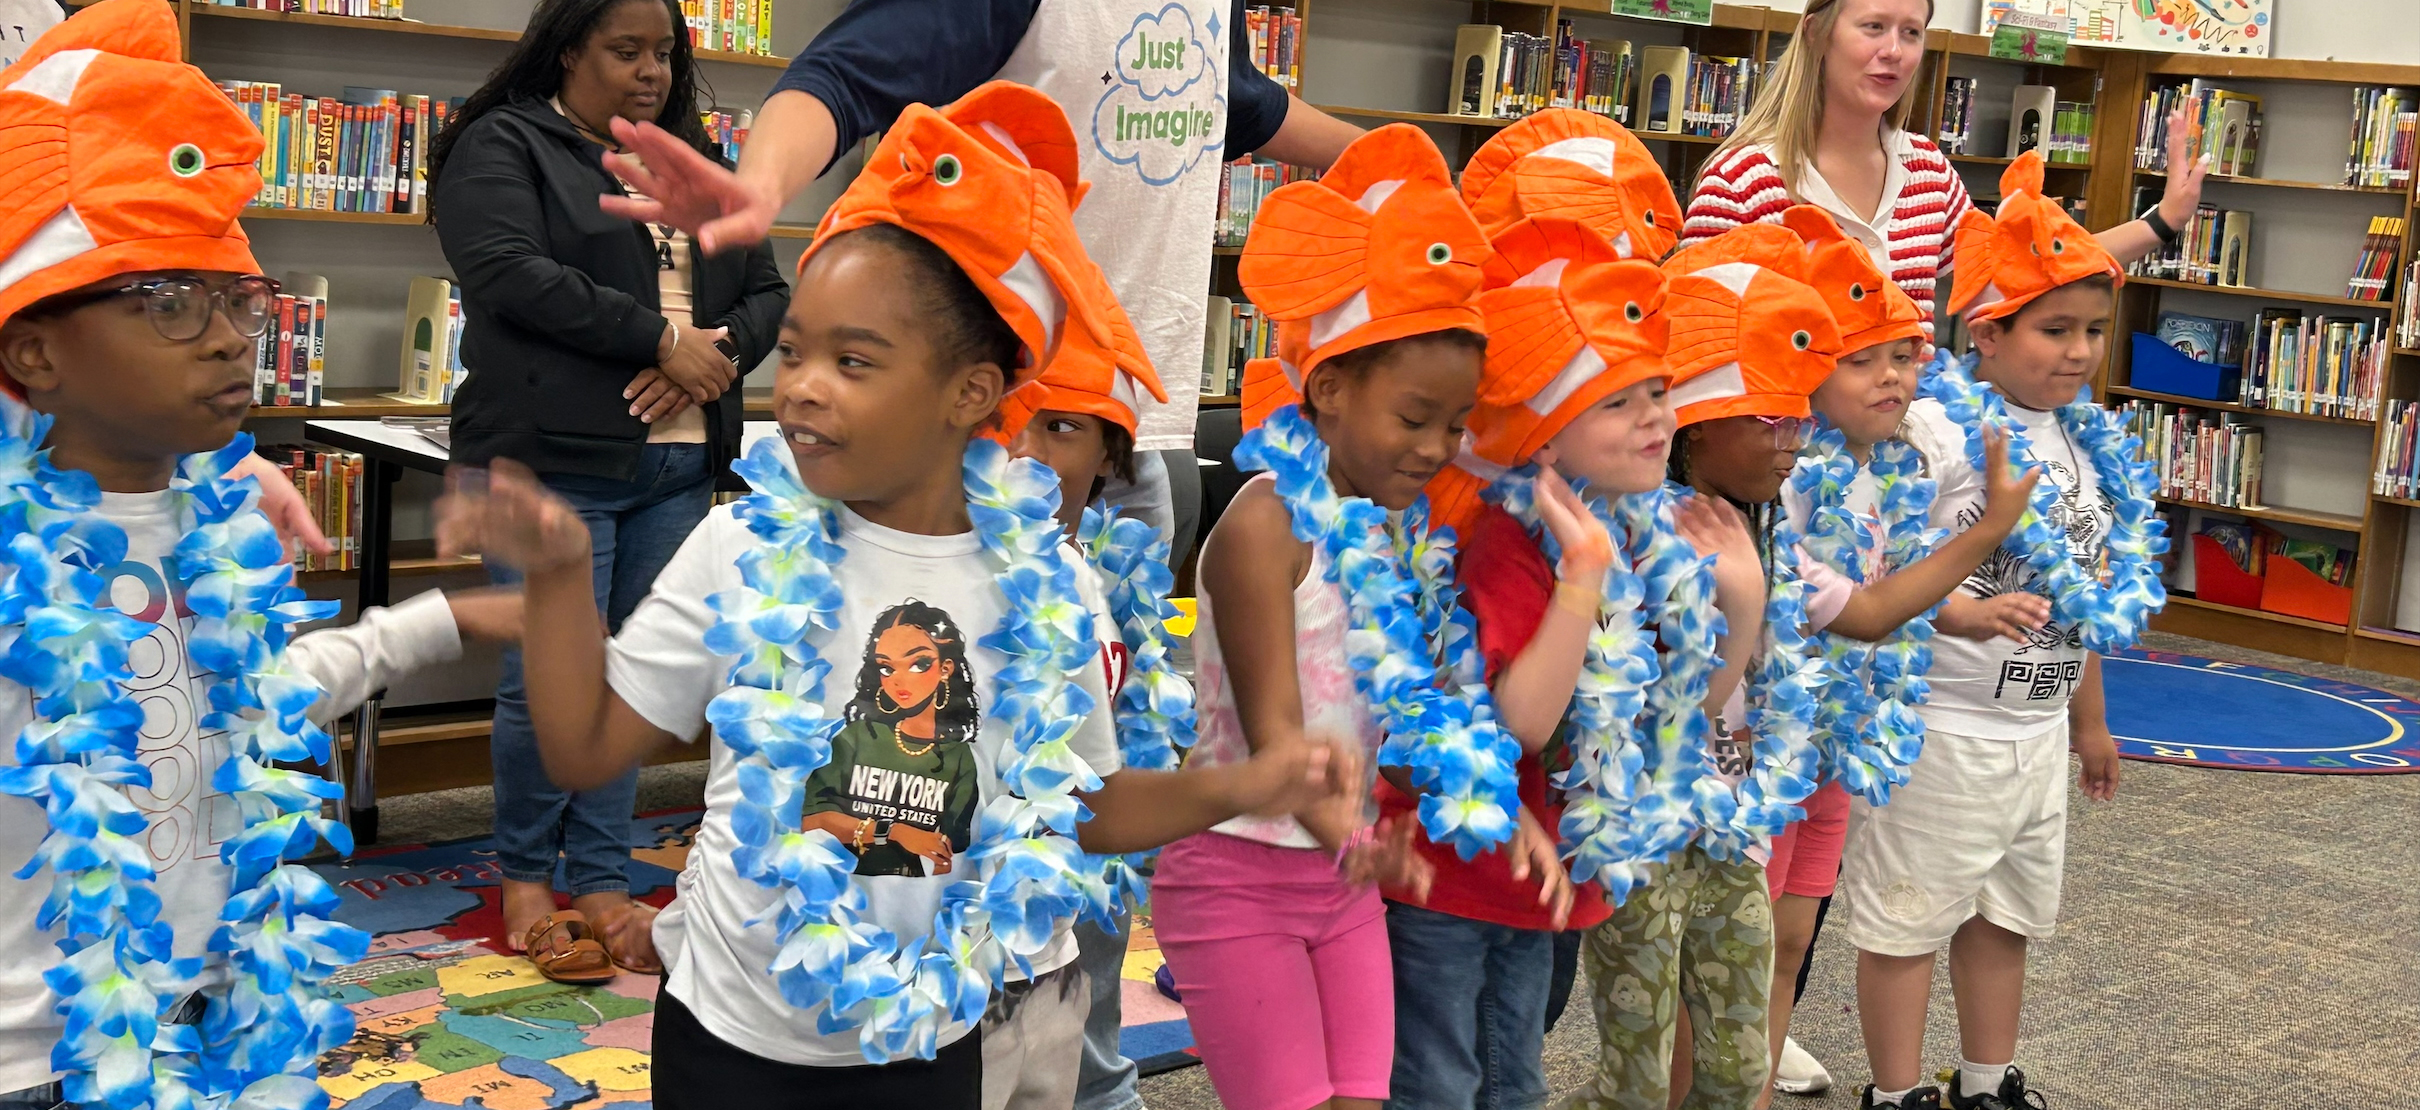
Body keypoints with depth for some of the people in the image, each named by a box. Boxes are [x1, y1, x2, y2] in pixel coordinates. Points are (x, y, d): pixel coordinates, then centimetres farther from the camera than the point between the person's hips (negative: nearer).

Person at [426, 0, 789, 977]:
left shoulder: (694, 165, 20)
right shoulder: (502, 148, 1)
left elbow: (766, 289, 15)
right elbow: (510, 274, -14)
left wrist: (715, 359, -6)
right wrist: (661, 337, -14)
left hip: (681, 465, 6)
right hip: (556, 459, -6)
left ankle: (601, 879, 16)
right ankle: (525, 877, 12)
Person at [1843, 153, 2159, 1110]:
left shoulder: (2087, 444, 7)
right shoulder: (1934, 430, -18)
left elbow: (2090, 590, 15)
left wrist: (2091, 721, 20)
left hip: (2038, 730, 8)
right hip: (1939, 728, -8)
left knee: (2007, 914, 20)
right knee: (1909, 918, 4)